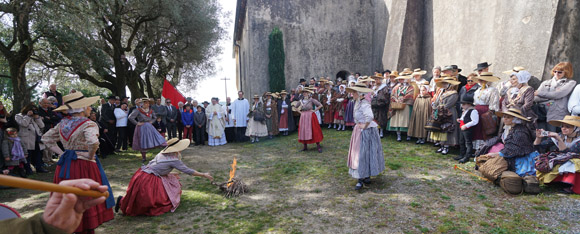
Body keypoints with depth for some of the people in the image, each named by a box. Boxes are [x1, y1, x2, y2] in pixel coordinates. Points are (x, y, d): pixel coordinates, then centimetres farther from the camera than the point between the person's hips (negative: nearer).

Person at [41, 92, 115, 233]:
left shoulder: (62, 124, 8)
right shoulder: (88, 124, -15)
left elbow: (46, 138, 19)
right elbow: (93, 142, -32)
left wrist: (61, 153, 13)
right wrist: (90, 156, -14)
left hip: (64, 166, 7)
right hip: (84, 167, -7)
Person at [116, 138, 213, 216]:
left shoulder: (164, 152, 5)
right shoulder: (173, 160, -17)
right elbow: (188, 171, -14)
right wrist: (204, 175, -5)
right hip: (147, 180, -9)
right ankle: (122, 201, 11)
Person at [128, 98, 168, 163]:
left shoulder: (151, 111, 6)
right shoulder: (138, 110, -8)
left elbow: (154, 117, 23)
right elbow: (130, 117, -12)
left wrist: (151, 121, 6)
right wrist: (137, 123, -12)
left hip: (150, 127, 4)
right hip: (141, 128, -4)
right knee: (143, 143, 3)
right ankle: (143, 157, 15)